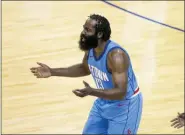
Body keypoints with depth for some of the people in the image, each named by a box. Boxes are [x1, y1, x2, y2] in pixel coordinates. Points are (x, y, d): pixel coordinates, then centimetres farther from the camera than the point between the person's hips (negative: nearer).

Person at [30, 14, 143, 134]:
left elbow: (120, 93, -37)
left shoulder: (116, 55, -34)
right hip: (104, 101, 8)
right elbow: (84, 69, 12)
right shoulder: (90, 48, -9)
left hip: (124, 105, -8)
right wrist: (52, 72, 6)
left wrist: (91, 92, -50)